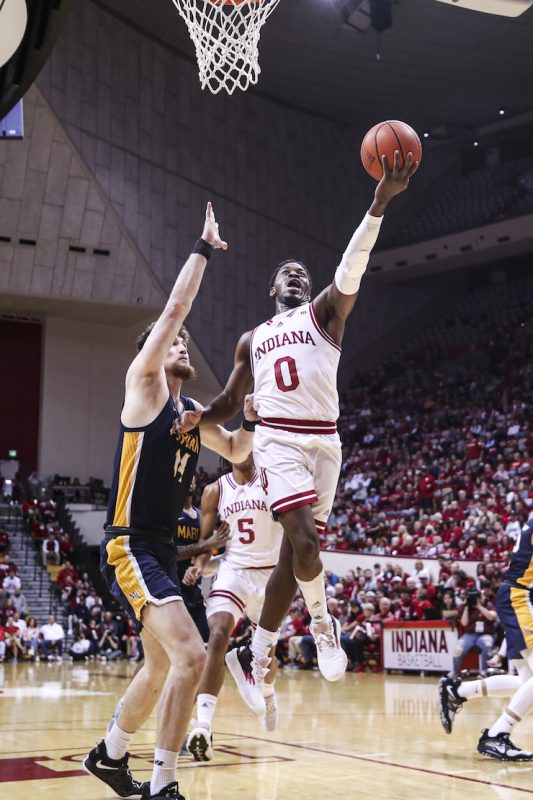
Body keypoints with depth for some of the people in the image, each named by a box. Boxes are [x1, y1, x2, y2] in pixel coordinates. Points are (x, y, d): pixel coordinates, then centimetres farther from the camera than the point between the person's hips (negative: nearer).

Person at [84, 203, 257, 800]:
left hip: (161, 549, 9)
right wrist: (203, 249, -5)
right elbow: (174, 308, -13)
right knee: (190, 655, -22)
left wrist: (253, 417, 7)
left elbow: (235, 451, 26)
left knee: (161, 666, 20)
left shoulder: (192, 411, 15)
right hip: (129, 547, -9)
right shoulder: (144, 384, -5)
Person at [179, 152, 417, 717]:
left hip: (324, 442, 0)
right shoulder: (252, 340, 21)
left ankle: (256, 661, 15)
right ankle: (322, 621, 5)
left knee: (294, 554, 2)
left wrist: (380, 202, -19)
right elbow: (230, 403, 25)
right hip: (278, 441, 0)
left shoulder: (325, 313, 13)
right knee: (304, 539, -22)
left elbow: (352, 267, -4)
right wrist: (198, 416, 0)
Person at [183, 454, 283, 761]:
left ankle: (268, 693, 50)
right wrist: (200, 564, -12)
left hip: (270, 573, 0)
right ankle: (204, 725, -30)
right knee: (218, 635, -24)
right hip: (233, 570, 0)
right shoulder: (215, 491, 3)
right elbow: (206, 539, 8)